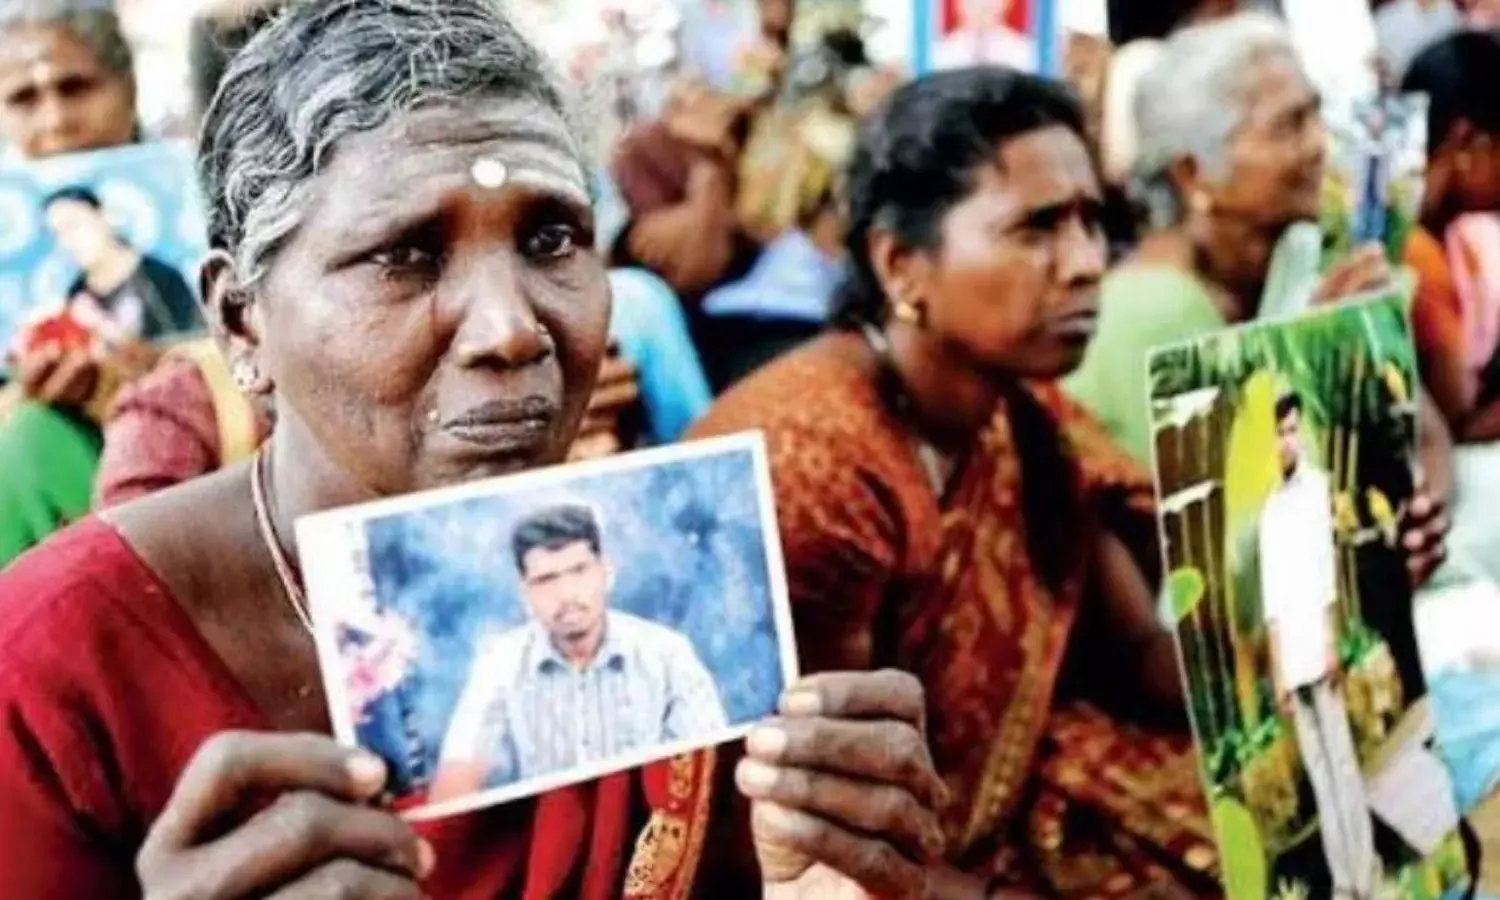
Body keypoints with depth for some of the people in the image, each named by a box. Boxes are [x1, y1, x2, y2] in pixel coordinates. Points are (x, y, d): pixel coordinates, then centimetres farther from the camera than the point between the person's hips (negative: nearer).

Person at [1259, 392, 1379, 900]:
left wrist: (1332, 642, -11)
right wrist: (1277, 671, 5)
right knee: (1318, 771, 4)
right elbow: (1271, 601, 10)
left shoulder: (1319, 486, 3)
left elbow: (1328, 570, -5)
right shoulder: (1269, 510, 14)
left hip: (1320, 651, -4)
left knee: (1342, 760, -4)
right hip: (1291, 660, 4)